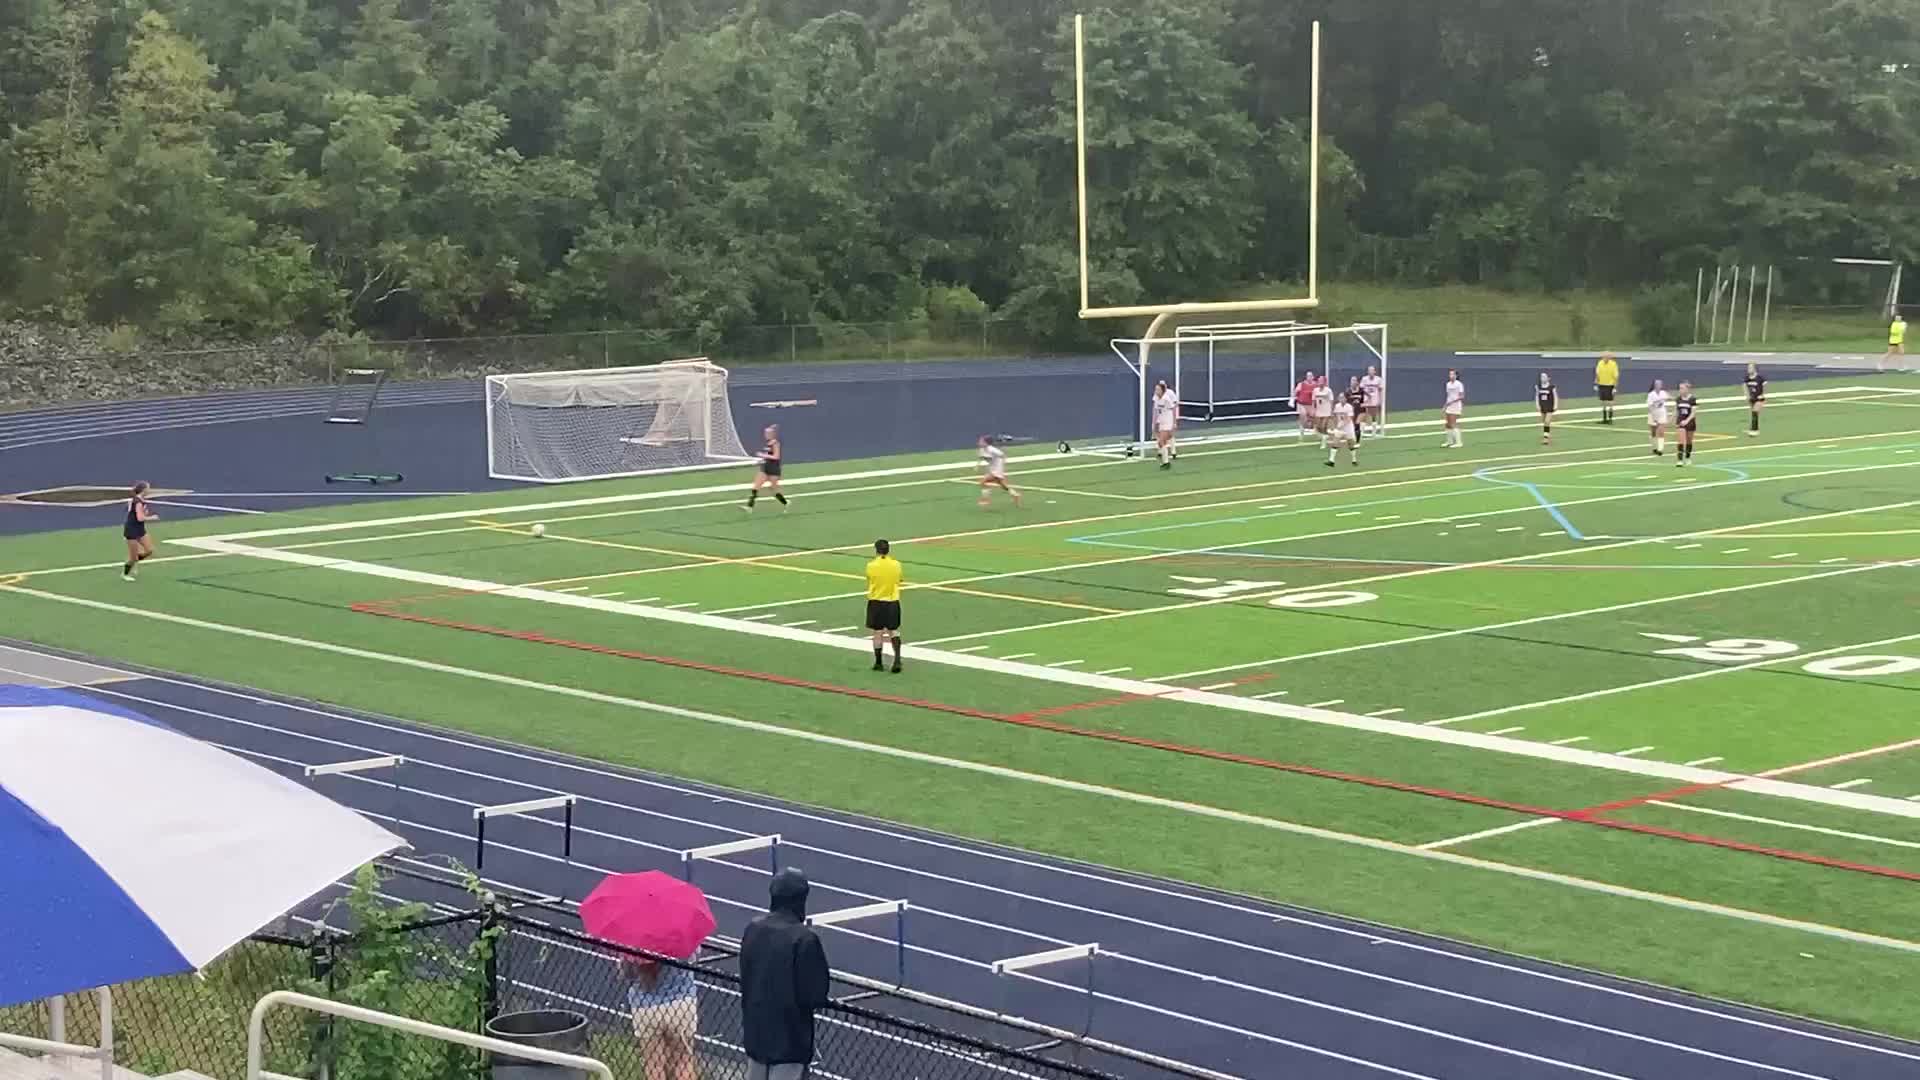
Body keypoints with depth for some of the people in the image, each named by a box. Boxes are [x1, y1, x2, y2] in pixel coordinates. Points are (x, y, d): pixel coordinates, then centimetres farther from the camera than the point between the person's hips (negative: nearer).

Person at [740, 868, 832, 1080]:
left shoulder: (753, 929, -3)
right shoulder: (805, 939, -21)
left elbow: (745, 979, 8)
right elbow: (816, 995, -16)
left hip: (755, 1030, 6)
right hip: (790, 1036, -6)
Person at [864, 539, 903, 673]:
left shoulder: (871, 566, -12)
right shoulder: (896, 564, -6)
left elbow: (869, 583, 0)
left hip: (876, 602, -2)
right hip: (892, 602, 2)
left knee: (878, 632, 8)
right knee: (893, 631, 13)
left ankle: (878, 662, 15)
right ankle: (897, 658, -1)